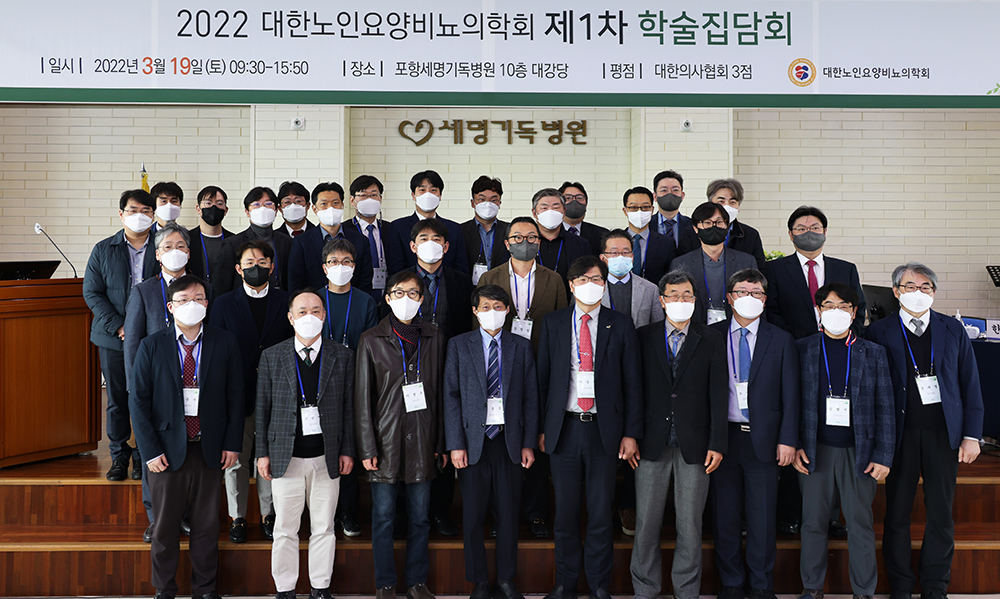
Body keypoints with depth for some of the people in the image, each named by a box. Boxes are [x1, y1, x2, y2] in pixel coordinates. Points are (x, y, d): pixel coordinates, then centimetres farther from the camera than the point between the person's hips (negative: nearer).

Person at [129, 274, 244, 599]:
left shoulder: (225, 344, 0)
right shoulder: (151, 346, -3)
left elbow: (236, 396, 2)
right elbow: (138, 400, -3)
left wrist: (232, 443, -2)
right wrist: (150, 450, -8)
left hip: (211, 450, 1)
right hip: (167, 449, -1)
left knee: (207, 525, 12)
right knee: (164, 526, 11)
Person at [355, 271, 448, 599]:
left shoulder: (434, 338, 8)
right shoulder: (372, 340, 1)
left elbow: (441, 393, 8)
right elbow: (362, 398, -1)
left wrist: (442, 443, 5)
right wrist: (367, 448, -6)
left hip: (422, 441, 2)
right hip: (386, 439, -2)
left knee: (420, 517, 7)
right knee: (383, 517, 4)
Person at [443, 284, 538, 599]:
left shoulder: (521, 347, 9)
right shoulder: (458, 345, 5)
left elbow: (530, 398, 8)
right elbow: (451, 396, 1)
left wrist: (528, 443, 2)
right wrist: (455, 444, -6)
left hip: (510, 440, 1)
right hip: (474, 441, -1)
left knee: (509, 513, 6)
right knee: (473, 515, 3)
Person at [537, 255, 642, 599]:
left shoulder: (620, 325, 5)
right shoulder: (553, 323, 8)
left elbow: (633, 381, 4)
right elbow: (542, 378, 8)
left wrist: (631, 433, -2)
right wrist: (541, 428, 2)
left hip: (605, 430, -1)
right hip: (564, 428, 1)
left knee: (601, 512, 5)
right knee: (565, 511, 7)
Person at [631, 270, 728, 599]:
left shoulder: (712, 340, 5)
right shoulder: (644, 337, 6)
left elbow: (718, 393, 1)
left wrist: (717, 443, -5)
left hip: (694, 445, 0)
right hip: (651, 445, 0)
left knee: (690, 525, 6)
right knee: (646, 523, 6)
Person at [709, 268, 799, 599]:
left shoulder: (781, 341, 5)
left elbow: (790, 395, 4)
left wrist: (787, 440, -4)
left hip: (763, 439, 0)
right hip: (722, 436, 0)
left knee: (762, 517, 5)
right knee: (725, 515, 8)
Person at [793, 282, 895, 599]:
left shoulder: (873, 353, 6)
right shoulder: (802, 349, 5)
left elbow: (885, 407, 4)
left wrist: (883, 455, -2)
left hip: (859, 451, 0)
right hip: (816, 450, 0)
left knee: (861, 524, 4)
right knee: (813, 522, 6)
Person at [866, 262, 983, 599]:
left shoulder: (953, 330, 8)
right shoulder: (879, 332, 1)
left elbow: (970, 384, 8)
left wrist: (971, 435, 3)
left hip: (943, 433, 2)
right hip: (901, 434, -2)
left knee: (941, 513, 7)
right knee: (897, 512, 4)